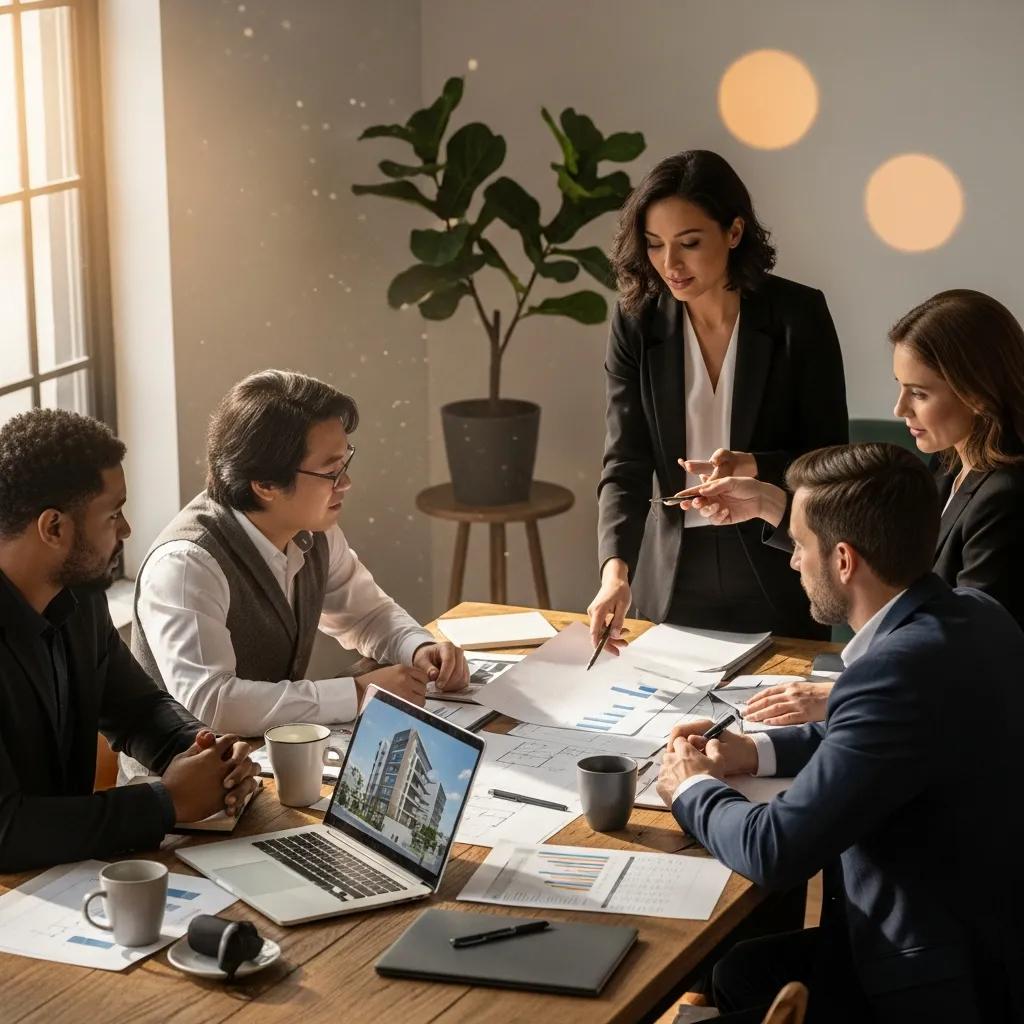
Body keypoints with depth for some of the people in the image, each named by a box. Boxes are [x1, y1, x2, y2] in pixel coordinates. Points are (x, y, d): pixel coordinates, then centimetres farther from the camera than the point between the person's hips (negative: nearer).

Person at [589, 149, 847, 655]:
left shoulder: (799, 314, -10)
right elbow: (625, 463, -10)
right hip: (673, 573, 2)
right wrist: (616, 569, -26)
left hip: (777, 575, -1)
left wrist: (754, 467, -26)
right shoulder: (636, 322, -6)